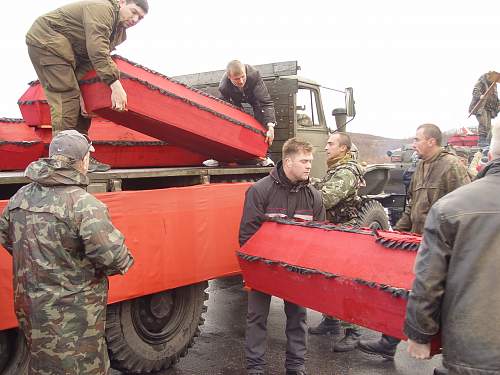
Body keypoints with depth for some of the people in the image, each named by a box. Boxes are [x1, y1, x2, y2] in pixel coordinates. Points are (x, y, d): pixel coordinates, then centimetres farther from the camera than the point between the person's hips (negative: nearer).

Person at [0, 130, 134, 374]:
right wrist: (125, 262, -6)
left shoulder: (21, 197, 2)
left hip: (28, 309, 8)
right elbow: (113, 255, -27)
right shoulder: (83, 204, -23)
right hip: (71, 320, -7)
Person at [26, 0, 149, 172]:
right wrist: (115, 84, -39)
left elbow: (87, 61, 0)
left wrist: (80, 89, -14)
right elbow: (97, 50, -34)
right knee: (66, 96, -17)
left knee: (75, 100, 6)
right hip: (46, 40, -10)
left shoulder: (119, 31, 8)